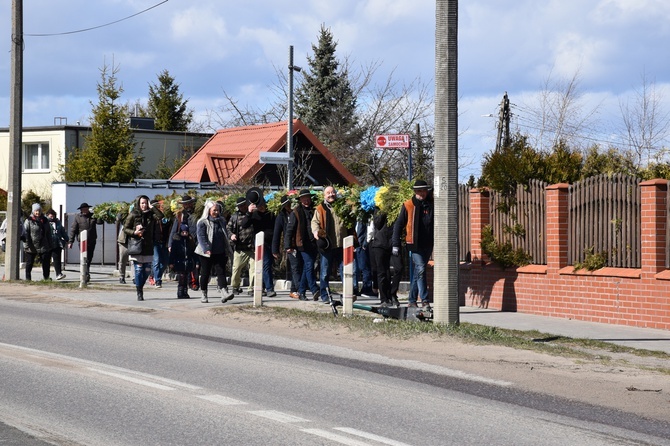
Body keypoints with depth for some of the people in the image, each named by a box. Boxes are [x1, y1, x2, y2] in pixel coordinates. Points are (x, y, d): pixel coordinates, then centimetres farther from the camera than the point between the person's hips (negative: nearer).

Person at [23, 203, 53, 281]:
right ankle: (28, 279, 14)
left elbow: (48, 234, 15)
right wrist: (26, 246, -15)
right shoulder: (29, 221, -4)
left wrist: (49, 245, 10)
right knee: (29, 264, 5)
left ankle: (46, 278, 12)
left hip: (43, 247, 3)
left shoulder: (44, 221, 10)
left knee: (46, 263, 2)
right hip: (31, 248, -3)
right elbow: (25, 234, -8)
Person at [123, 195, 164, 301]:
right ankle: (139, 293, 3)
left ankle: (140, 287, 27)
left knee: (147, 270, 5)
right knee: (138, 270, -4)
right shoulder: (133, 215, -1)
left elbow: (161, 216, -11)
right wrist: (134, 232, -15)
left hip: (148, 247, 3)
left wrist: (152, 207, -9)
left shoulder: (150, 214, 7)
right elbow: (125, 228, 1)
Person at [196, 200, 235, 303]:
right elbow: (201, 237, -14)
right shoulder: (202, 222, -5)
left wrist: (228, 250, 17)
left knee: (221, 271, -9)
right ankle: (204, 295, 16)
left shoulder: (221, 221, 13)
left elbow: (226, 236, 21)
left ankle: (224, 293, -22)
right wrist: (206, 249, -28)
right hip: (207, 253, -4)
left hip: (220, 252, 4)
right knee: (205, 273, 5)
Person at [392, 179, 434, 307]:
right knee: (420, 269, -14)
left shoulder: (431, 205, 6)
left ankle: (412, 300, 17)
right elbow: (398, 225, 3)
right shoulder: (408, 205, 0)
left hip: (428, 244, 3)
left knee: (417, 272, 10)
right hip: (415, 244, -3)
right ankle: (424, 299, -13)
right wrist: (395, 245, -1)